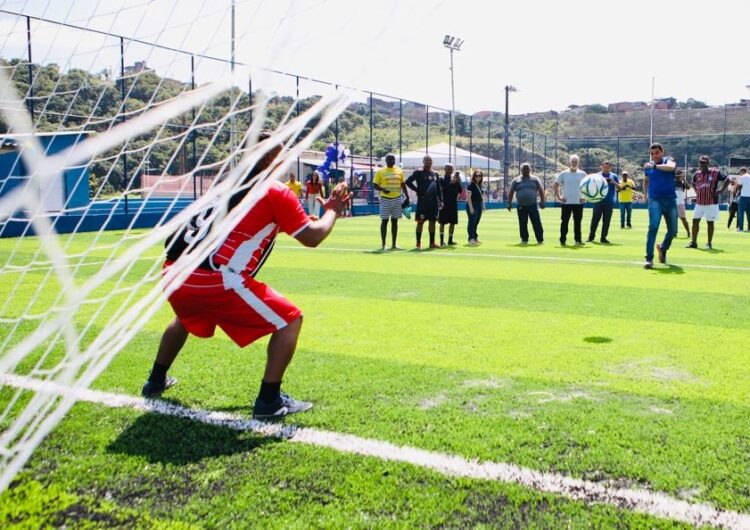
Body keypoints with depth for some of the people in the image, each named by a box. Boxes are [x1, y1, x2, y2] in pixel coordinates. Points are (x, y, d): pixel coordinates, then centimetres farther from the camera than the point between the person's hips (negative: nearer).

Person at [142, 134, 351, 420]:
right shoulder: (276, 192, 0)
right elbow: (312, 237, 2)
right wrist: (332, 211, 20)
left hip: (175, 272, 8)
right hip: (216, 281, -8)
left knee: (185, 317, 41)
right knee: (290, 320, 5)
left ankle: (156, 380, 51)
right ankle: (269, 401, 4)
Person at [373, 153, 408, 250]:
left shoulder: (399, 171, 8)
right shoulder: (380, 171, -2)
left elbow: (403, 185, 15)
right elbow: (375, 185, -2)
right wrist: (383, 189, -21)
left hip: (397, 198, 3)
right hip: (385, 199, -3)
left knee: (395, 221, 6)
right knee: (384, 221, -1)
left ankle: (394, 244, 11)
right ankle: (383, 244, 6)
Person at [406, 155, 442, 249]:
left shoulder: (434, 174, 16)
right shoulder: (419, 172, -3)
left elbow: (438, 188, 19)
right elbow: (408, 181, -9)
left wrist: (440, 200, 13)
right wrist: (417, 190, -11)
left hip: (433, 201, 6)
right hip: (422, 200, -6)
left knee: (432, 222, 7)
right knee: (420, 221, -3)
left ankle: (432, 243, 14)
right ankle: (418, 243, 3)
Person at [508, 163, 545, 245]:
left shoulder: (535, 179, 8)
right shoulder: (516, 180, 8)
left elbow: (541, 191, 8)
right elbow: (511, 192, 10)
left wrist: (542, 201, -1)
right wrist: (509, 203, 2)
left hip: (532, 205, -1)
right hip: (521, 206, 1)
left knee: (537, 223, -6)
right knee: (523, 224, 4)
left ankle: (540, 240, -2)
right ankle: (524, 239, 15)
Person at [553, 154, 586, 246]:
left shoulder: (582, 174, 6)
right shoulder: (563, 174, 1)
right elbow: (555, 186, 3)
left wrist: (585, 197, 2)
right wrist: (558, 197, -5)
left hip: (578, 203, 2)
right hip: (566, 203, -2)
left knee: (578, 222, 6)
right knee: (564, 222, 0)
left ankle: (578, 240, 13)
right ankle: (562, 240, 6)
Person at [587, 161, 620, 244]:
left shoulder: (613, 176, 9)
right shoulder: (597, 175, 7)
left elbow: (619, 188, 6)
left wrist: (613, 182, -12)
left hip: (609, 202, 1)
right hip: (598, 201, -1)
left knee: (606, 221, 1)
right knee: (595, 219, 1)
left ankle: (603, 237, 5)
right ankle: (591, 236, 11)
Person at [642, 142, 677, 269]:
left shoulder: (668, 160, 0)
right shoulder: (648, 166, 9)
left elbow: (671, 167, -27)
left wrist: (655, 166, -39)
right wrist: (645, 194, 20)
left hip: (670, 200, 0)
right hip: (654, 200, 0)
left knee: (673, 230, 9)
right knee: (653, 227, -18)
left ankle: (663, 248, 39)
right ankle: (649, 259, -19)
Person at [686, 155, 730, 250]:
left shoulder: (715, 173, -8)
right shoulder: (697, 174, 6)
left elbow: (727, 180, -5)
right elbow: (693, 183, 27)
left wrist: (720, 191, -11)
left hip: (711, 202, -4)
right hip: (699, 202, 4)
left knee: (710, 222, 3)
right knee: (695, 221, 1)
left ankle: (709, 243, 13)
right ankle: (694, 242, 8)